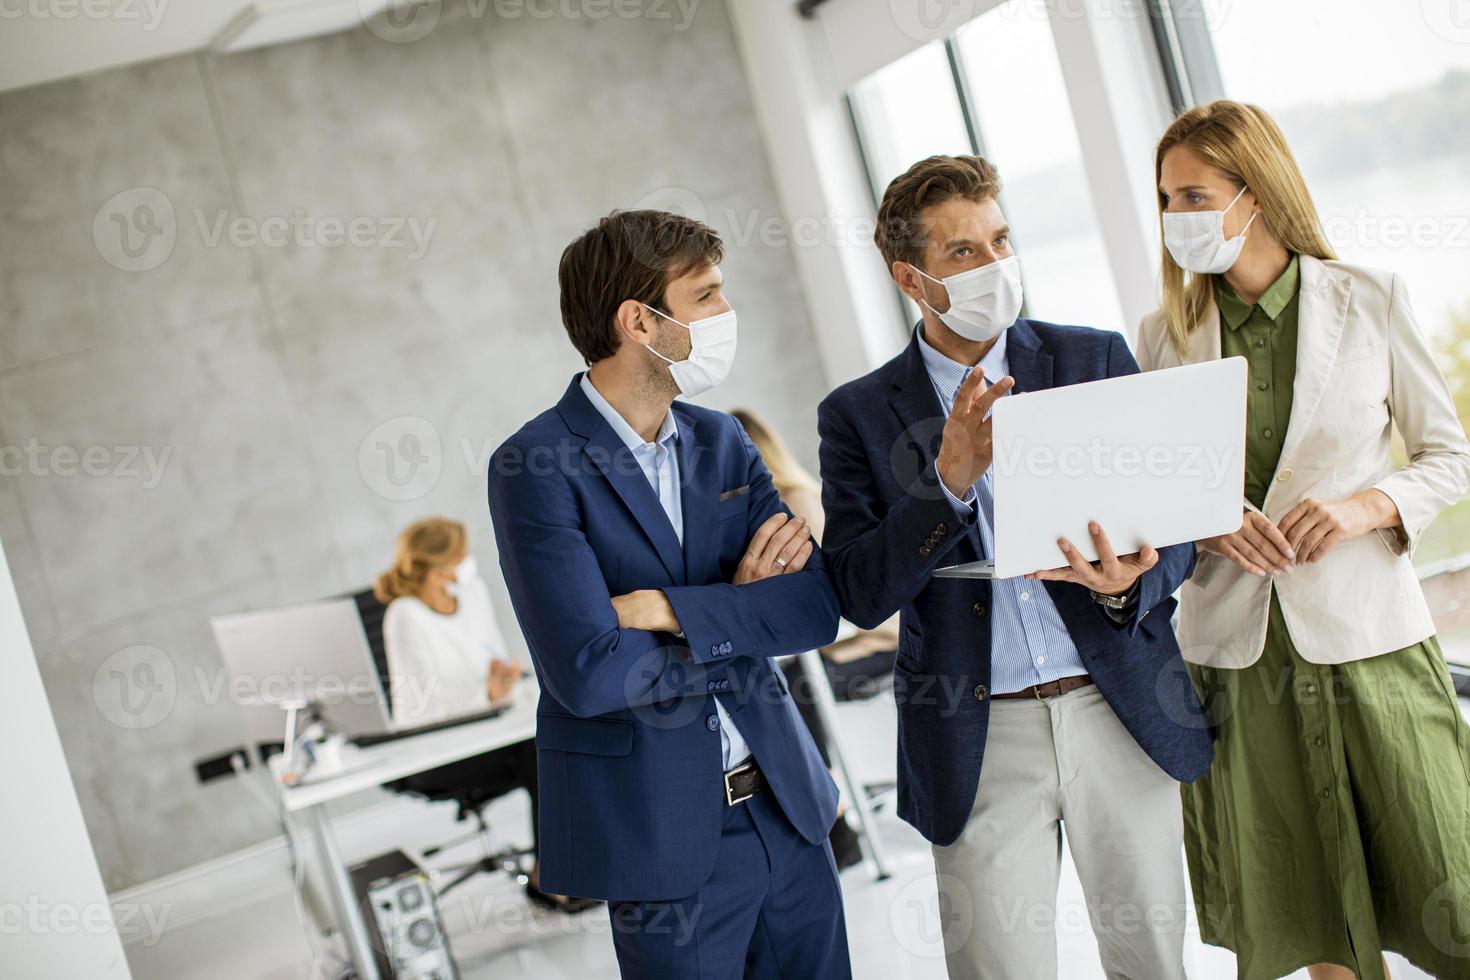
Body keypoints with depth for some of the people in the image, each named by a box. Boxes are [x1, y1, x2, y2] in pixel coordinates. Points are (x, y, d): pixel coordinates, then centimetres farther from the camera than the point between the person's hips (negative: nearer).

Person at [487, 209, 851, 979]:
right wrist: (744, 617, -10)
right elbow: (589, 674, -23)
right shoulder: (535, 468, -14)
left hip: (784, 807, 6)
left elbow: (819, 605, -4)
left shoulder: (721, 442, 5)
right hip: (665, 838, -6)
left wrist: (673, 609, -18)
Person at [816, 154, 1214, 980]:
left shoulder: (1096, 358, 5)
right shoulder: (858, 414, 0)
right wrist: (951, 477, -21)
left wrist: (1130, 582, -19)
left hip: (1122, 709, 2)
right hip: (980, 741, -1)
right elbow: (861, 594, -8)